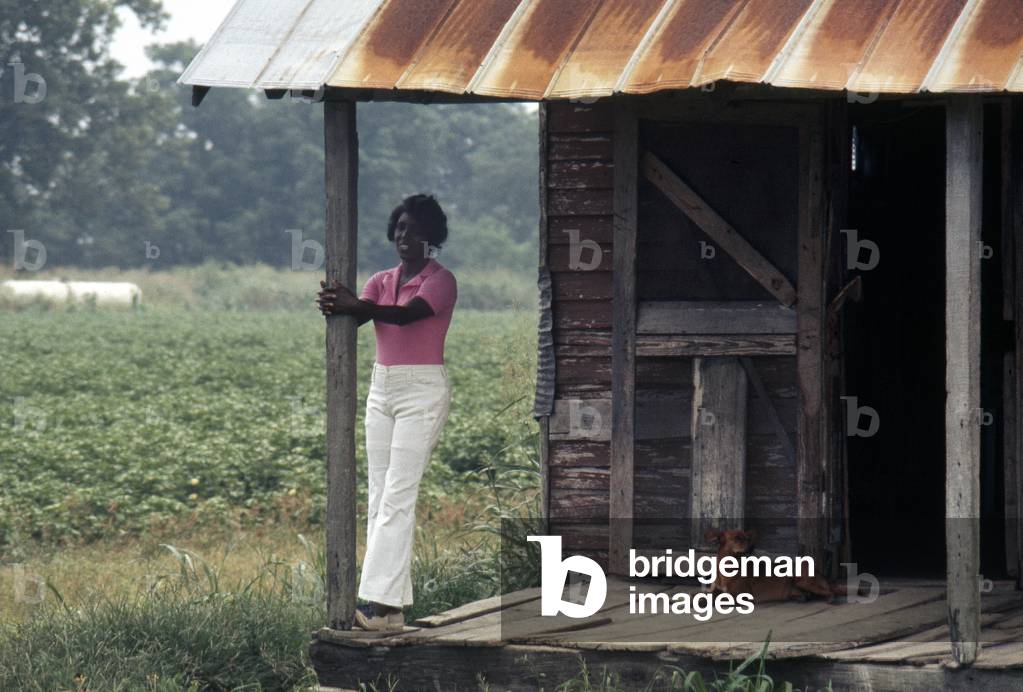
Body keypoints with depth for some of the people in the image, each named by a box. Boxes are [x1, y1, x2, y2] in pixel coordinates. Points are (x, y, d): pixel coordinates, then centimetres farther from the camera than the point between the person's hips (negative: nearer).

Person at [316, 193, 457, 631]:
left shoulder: (441, 280, -5)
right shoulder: (381, 282, 14)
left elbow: (408, 314, -23)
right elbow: (360, 316, -4)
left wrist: (355, 304, -38)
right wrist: (335, 307, -28)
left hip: (423, 390, -7)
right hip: (382, 389, 7)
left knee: (397, 496, -14)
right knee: (380, 497, 3)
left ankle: (380, 602, -18)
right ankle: (391, 609, 4)